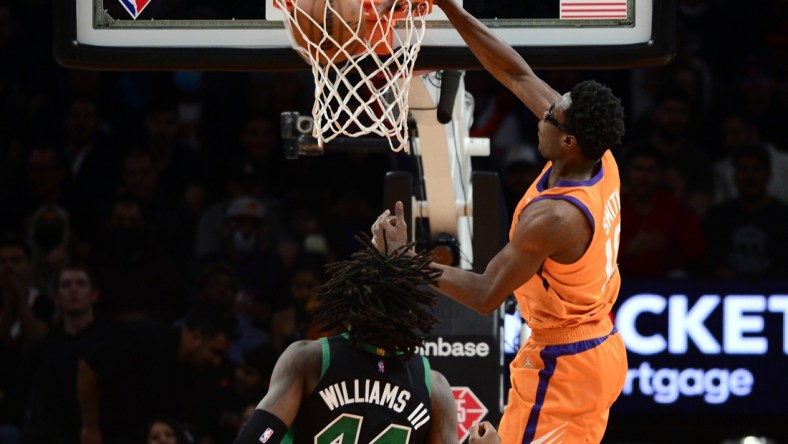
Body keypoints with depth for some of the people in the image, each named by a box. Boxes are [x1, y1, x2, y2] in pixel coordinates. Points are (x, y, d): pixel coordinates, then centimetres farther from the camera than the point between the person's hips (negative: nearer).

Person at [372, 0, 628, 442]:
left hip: (562, 366, -9)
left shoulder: (553, 217, -30)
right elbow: (517, 74, -1)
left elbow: (485, 294, -22)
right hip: (602, 350, 9)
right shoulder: (600, 158, -7)